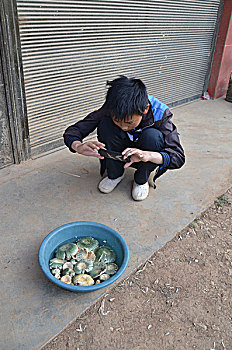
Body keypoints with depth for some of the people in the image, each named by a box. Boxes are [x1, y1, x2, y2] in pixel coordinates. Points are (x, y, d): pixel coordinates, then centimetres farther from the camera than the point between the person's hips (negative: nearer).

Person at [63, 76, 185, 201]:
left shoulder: (159, 114, -28)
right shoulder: (111, 110, -24)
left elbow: (178, 157, -32)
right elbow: (72, 131, -21)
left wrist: (147, 155, -52)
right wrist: (78, 146, -47)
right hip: (120, 153, 1)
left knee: (152, 135, -35)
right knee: (105, 123, -27)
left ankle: (141, 180, -8)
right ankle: (115, 174, -8)